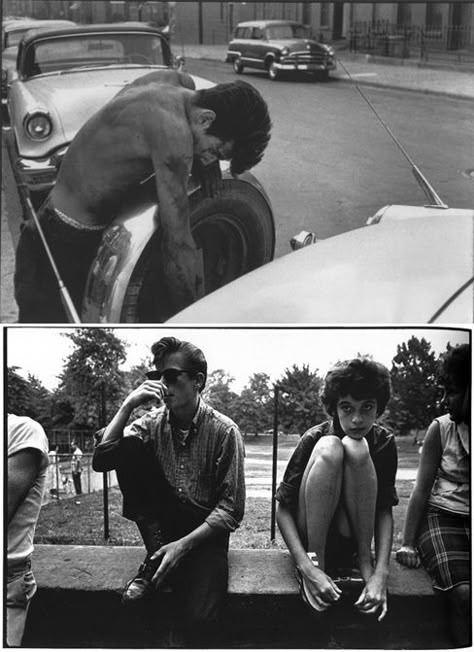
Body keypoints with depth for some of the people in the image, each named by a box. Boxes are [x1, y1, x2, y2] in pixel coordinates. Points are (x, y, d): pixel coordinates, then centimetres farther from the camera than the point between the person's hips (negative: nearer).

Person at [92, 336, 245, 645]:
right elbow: (100, 460, -10)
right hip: (161, 525, 4)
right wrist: (128, 405, -17)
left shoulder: (224, 431, -10)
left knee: (199, 622, -32)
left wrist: (184, 544, -23)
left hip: (204, 531, -4)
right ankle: (156, 557, -13)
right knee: (129, 448, -19)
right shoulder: (153, 423, 2)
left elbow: (232, 508, -12)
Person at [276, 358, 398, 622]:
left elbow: (385, 509, -13)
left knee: (356, 449, -26)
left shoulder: (384, 442, -10)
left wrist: (381, 573, -29)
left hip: (351, 538, 2)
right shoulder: (315, 438, -17)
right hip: (311, 535, -2)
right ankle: (315, 561, -24)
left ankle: (365, 562, -17)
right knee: (329, 447, -30)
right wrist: (308, 568, -32)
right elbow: (283, 509, -18)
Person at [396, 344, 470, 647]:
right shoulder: (442, 428, 2)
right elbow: (422, 490, 3)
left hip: (467, 519, 1)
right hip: (443, 517, 0)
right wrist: (408, 543, -2)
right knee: (462, 593, -25)